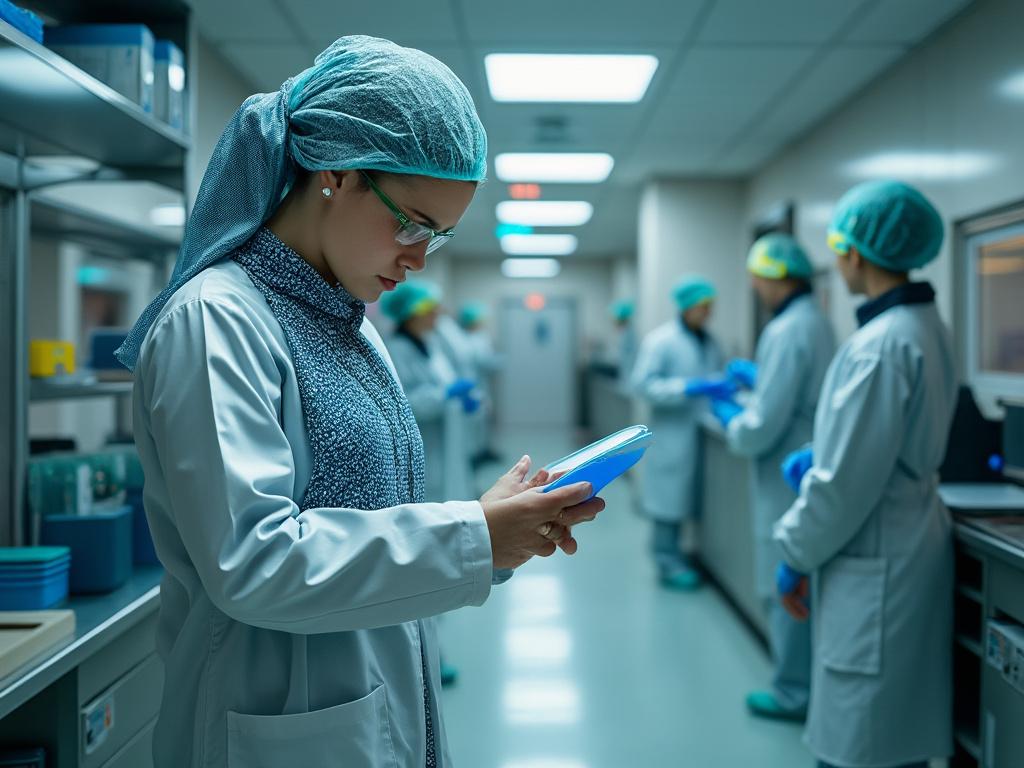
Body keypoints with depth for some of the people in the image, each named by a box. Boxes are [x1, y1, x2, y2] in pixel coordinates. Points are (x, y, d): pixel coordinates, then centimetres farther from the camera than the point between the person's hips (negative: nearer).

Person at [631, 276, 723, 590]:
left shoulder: (709, 341, 12)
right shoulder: (660, 340, -10)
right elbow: (642, 383, -15)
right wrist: (685, 389, -23)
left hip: (701, 431, 7)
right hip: (673, 432, -7)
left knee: (694, 493, 10)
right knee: (670, 496, -3)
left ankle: (684, 554, 22)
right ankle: (669, 563, 6)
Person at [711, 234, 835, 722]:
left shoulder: (785, 332, -21)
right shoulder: (817, 322, 8)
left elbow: (761, 428, -21)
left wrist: (728, 418, -3)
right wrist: (755, 378, 20)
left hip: (787, 481, -9)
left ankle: (793, 694, 16)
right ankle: (802, 680, 30)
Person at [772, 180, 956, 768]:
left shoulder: (880, 345, -22)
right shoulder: (927, 327, 8)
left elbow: (846, 481, -21)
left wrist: (796, 555, -9)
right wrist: (818, 457, 19)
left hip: (877, 567, -10)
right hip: (909, 551, 10)